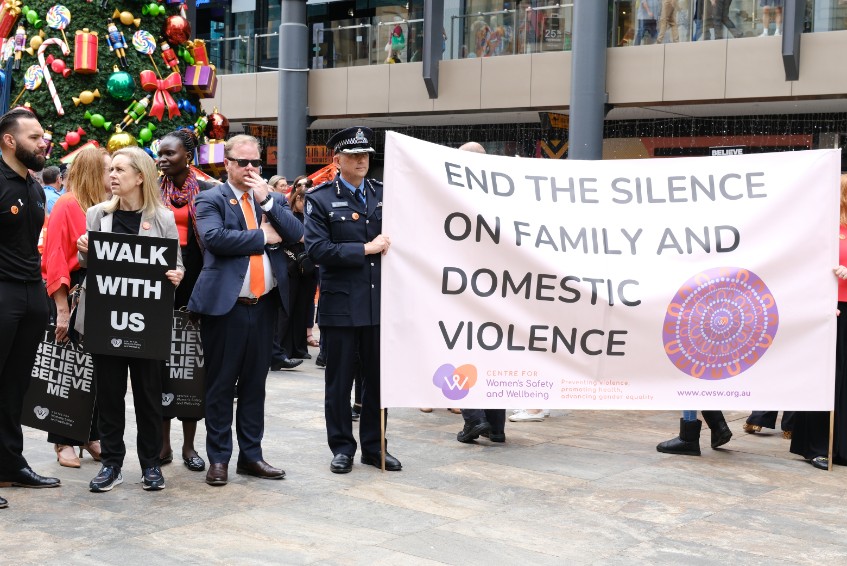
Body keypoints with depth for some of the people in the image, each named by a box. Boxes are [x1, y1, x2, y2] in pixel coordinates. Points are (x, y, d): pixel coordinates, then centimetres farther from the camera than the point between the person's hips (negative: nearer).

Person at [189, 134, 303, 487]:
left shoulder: (273, 199, 14)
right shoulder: (211, 200, -1)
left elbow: (296, 234, 0)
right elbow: (214, 237, -19)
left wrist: (266, 200, -8)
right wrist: (263, 236, -11)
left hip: (264, 305, 5)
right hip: (226, 305, -4)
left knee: (255, 384, 12)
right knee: (221, 385, 3)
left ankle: (251, 455, 21)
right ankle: (218, 458, 13)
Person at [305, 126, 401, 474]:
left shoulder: (384, 194, 9)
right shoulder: (320, 199, -3)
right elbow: (317, 250, -13)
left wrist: (390, 244, -5)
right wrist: (366, 249, -14)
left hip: (379, 303, 4)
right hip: (341, 305, -3)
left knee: (378, 378, 10)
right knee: (339, 381, 6)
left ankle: (374, 447, 22)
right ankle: (342, 448, 18)